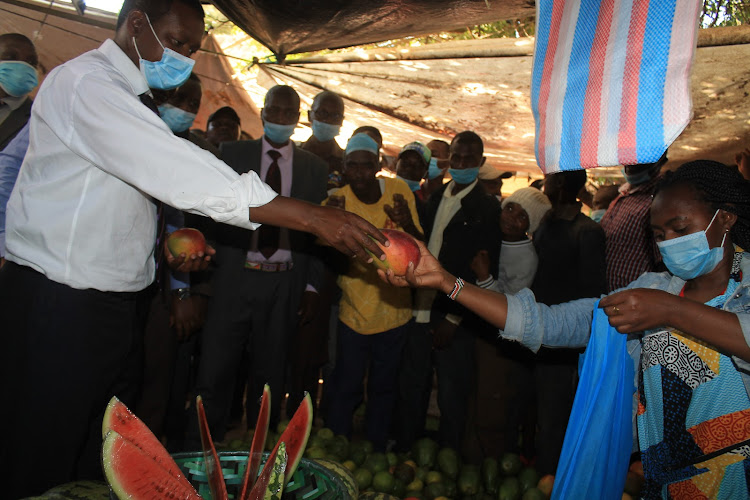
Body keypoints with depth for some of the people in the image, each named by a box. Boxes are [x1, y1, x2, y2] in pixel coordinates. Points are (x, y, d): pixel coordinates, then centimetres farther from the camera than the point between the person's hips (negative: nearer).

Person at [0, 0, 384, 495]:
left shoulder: (136, 100, 15)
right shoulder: (85, 82, -16)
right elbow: (178, 172, -29)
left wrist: (162, 248, 3)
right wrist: (312, 217, -33)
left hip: (120, 301, 9)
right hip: (59, 302, -9)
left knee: (103, 460, 16)